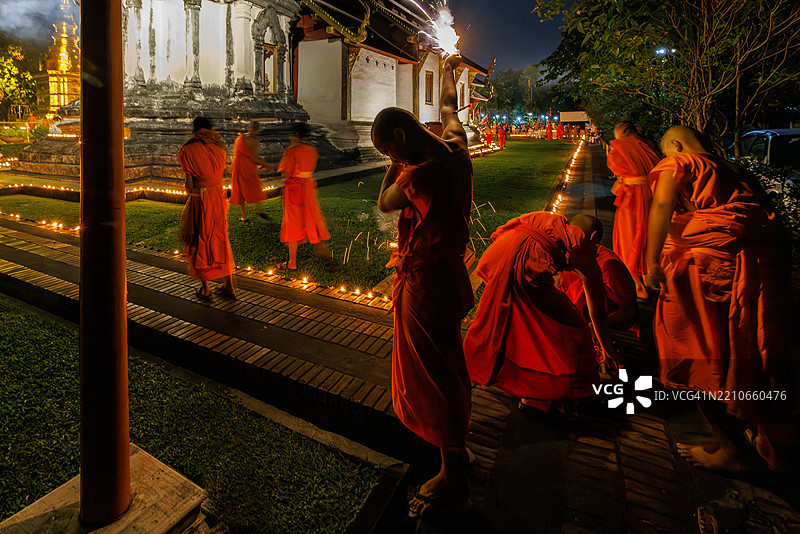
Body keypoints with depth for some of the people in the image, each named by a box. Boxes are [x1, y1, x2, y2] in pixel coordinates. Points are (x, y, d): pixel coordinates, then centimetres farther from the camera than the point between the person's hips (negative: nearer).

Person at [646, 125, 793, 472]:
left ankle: (731, 448, 14)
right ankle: (773, 443, 32)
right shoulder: (734, 170, 26)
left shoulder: (677, 164, 8)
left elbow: (662, 205, -12)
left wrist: (652, 261, -17)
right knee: (751, 349, 18)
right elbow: (765, 212, 22)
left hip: (709, 258, -7)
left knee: (701, 353, 5)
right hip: (762, 259, 8)